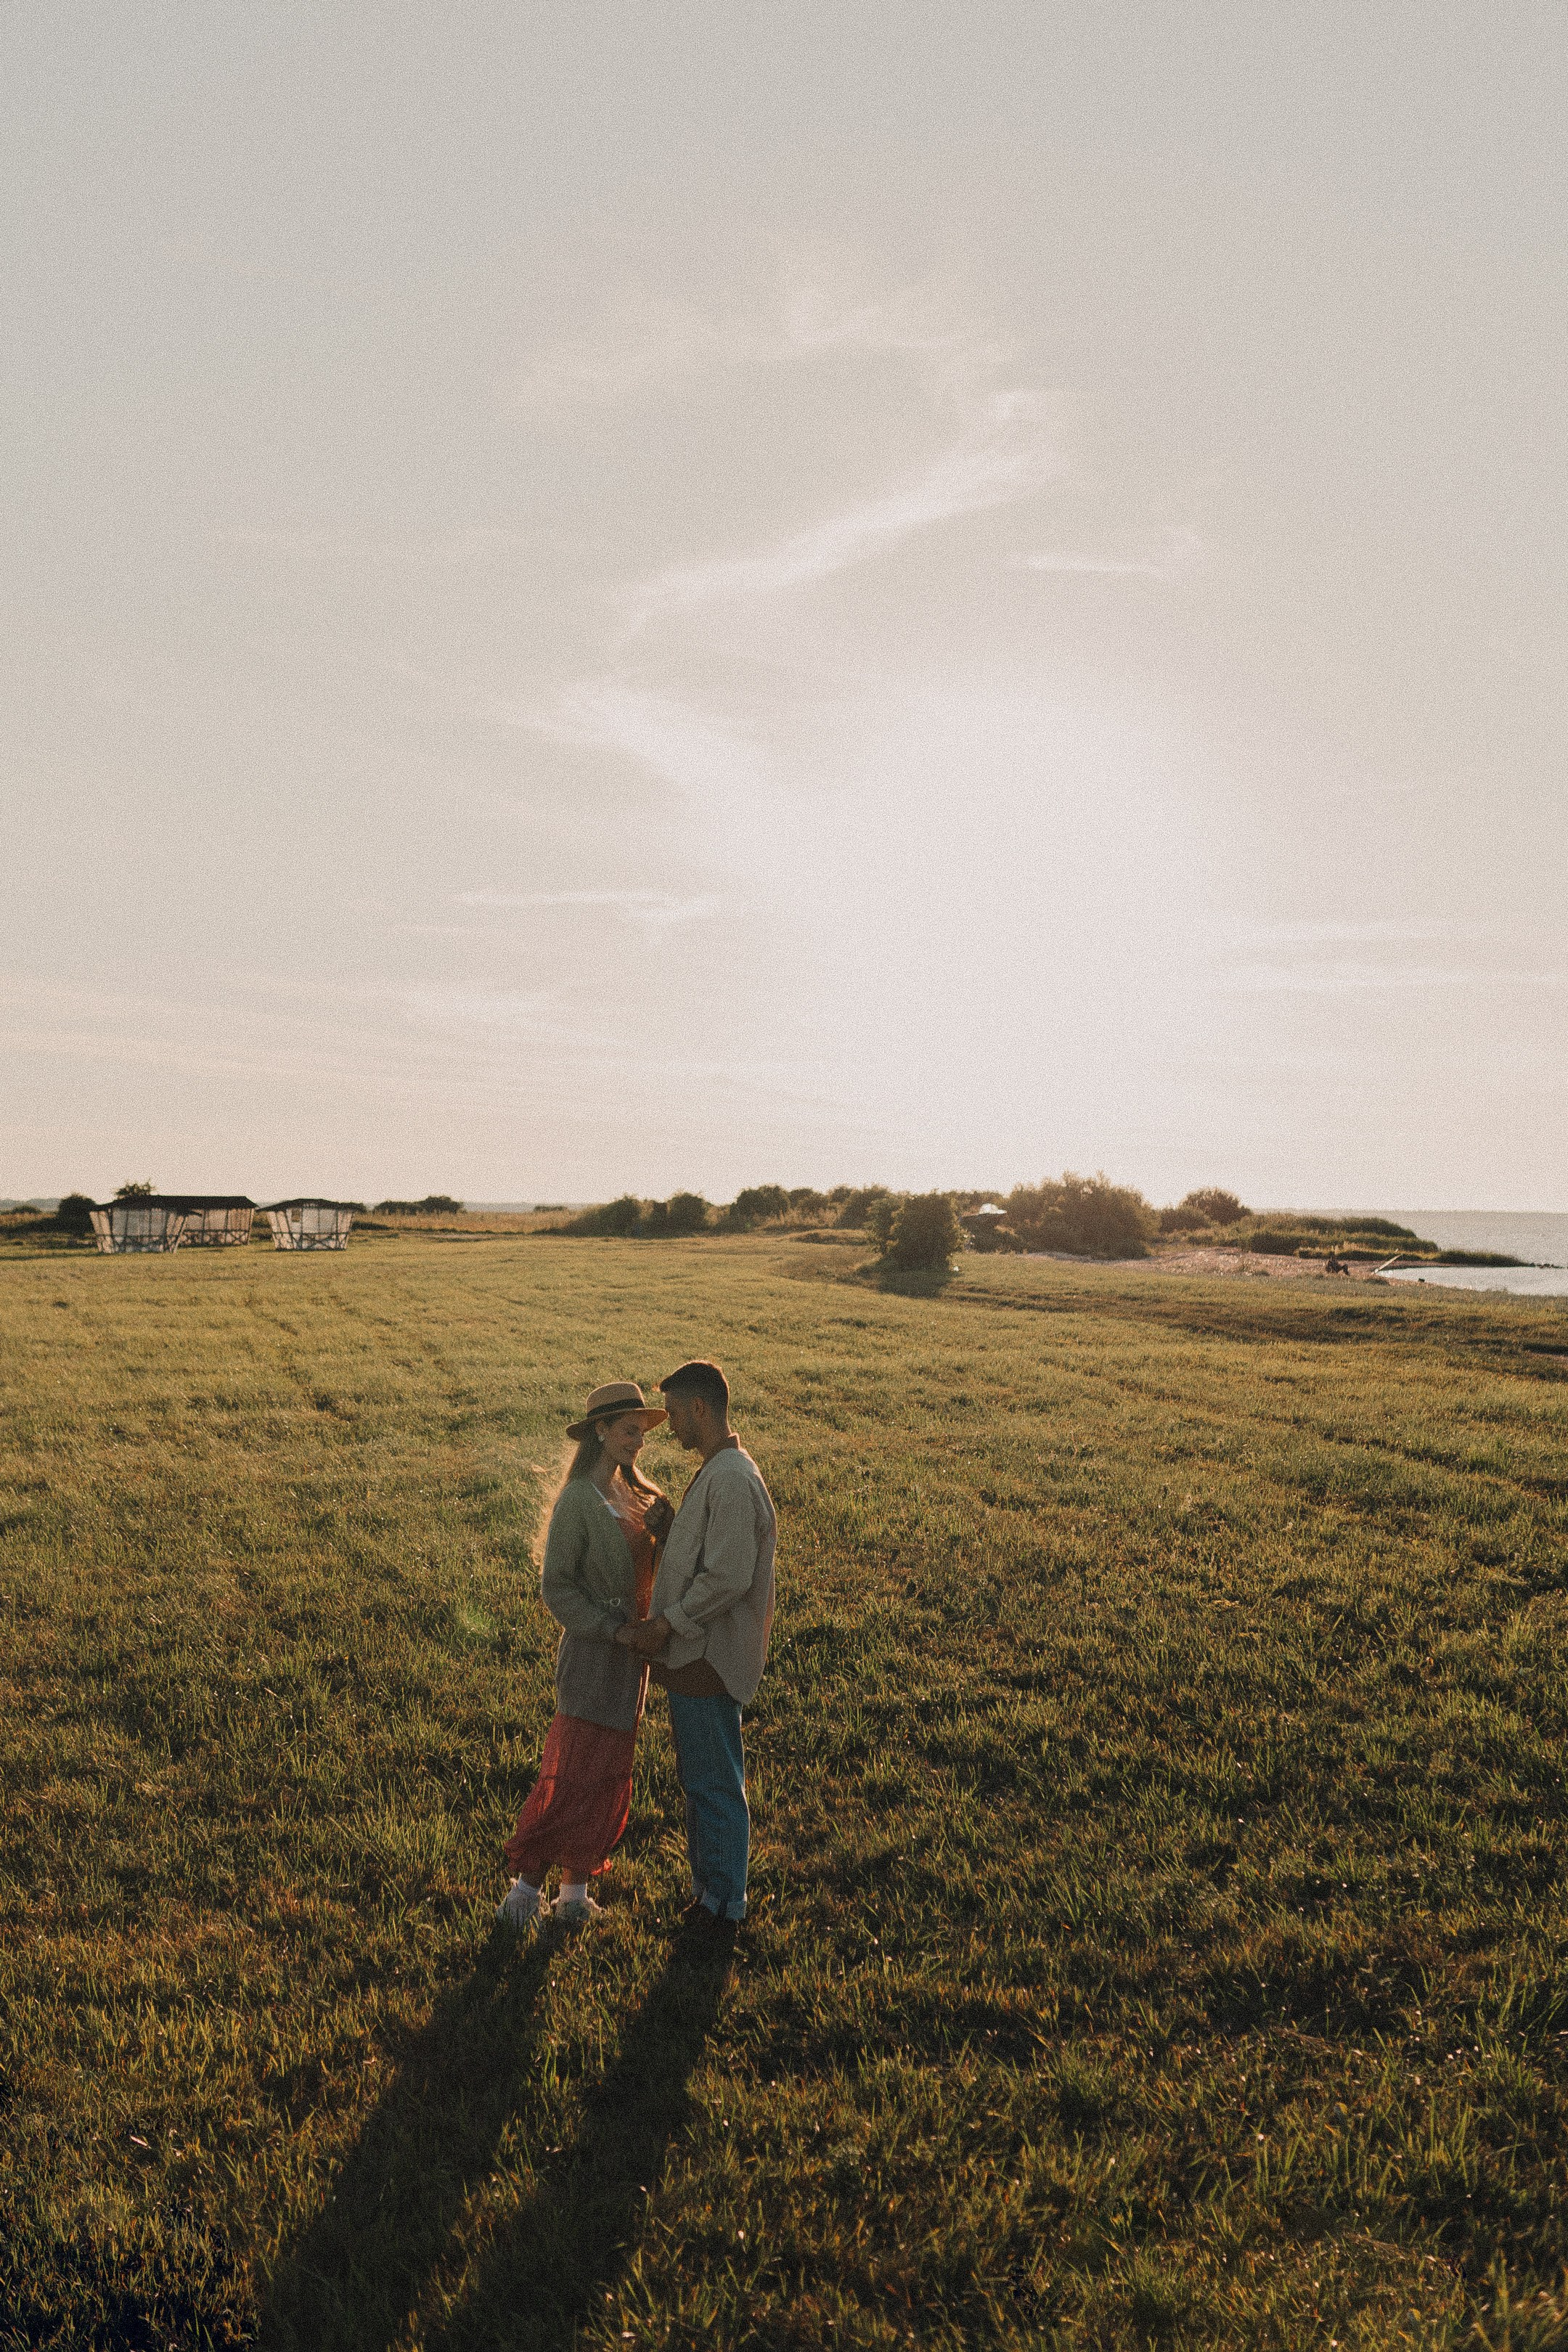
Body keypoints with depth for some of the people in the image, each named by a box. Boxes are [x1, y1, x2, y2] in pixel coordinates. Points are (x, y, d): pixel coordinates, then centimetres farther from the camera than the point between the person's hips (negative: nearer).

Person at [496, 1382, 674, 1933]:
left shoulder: (634, 1492, 7)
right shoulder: (578, 1500, -16)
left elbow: (651, 1565, 11)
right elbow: (556, 1586, -15)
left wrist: (662, 1526, -9)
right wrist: (610, 1630, -18)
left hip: (633, 1651, 8)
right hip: (593, 1652, -7)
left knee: (608, 1775, 13)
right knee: (574, 1772, -3)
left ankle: (576, 1887, 24)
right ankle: (527, 1883, 11)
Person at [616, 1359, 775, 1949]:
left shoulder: (732, 1480, -22)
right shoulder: (717, 1474, 11)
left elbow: (728, 1579, -27)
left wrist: (666, 1625, -17)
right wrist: (660, 1624, 10)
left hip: (710, 1658, -10)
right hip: (693, 1654, 10)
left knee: (716, 1789, 5)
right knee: (699, 1784, 20)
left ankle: (722, 1910, 20)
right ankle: (706, 1892, 34)